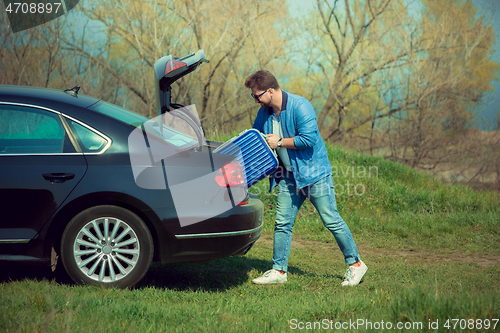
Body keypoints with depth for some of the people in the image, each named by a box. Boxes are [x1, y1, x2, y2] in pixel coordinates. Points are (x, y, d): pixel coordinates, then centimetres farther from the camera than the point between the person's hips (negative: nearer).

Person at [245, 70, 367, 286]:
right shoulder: (264, 113, 5)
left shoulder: (300, 106, -18)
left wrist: (279, 142, -17)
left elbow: (309, 138, -25)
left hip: (314, 173, -7)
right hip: (289, 177, 7)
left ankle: (355, 264, 8)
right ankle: (279, 271, 12)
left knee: (331, 220, -3)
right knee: (282, 223, 4)